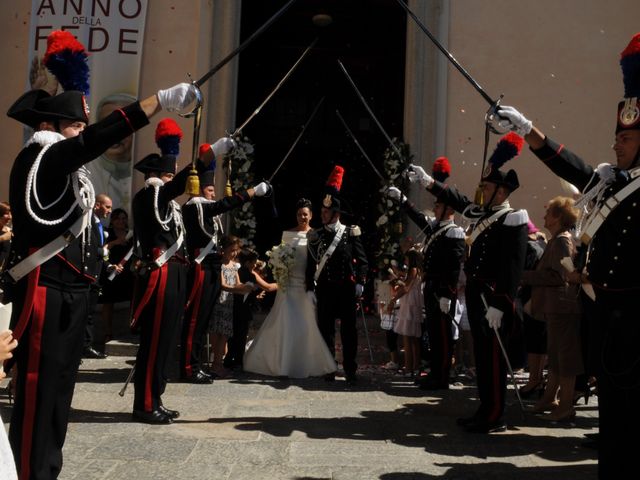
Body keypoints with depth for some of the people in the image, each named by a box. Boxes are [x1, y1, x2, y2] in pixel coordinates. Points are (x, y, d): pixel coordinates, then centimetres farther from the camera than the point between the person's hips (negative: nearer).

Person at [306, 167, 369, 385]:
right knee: (326, 329, 6)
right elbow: (311, 263, 6)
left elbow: (362, 260, 1)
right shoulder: (315, 236, 6)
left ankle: (350, 371, 10)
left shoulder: (351, 233, 1)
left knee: (348, 329, 2)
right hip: (324, 289, 2)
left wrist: (360, 283, -8)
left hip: (347, 288, -2)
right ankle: (328, 369, 17)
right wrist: (310, 288, -1)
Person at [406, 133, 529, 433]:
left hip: (494, 299, -9)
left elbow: (513, 270, -19)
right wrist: (427, 182, 25)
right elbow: (458, 200, 28)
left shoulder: (513, 221, -12)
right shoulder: (485, 215, 14)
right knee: (481, 354, 13)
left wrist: (499, 305, -24)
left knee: (493, 356, -3)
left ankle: (495, 418, 6)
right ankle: (485, 410, 23)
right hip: (476, 295, 9)